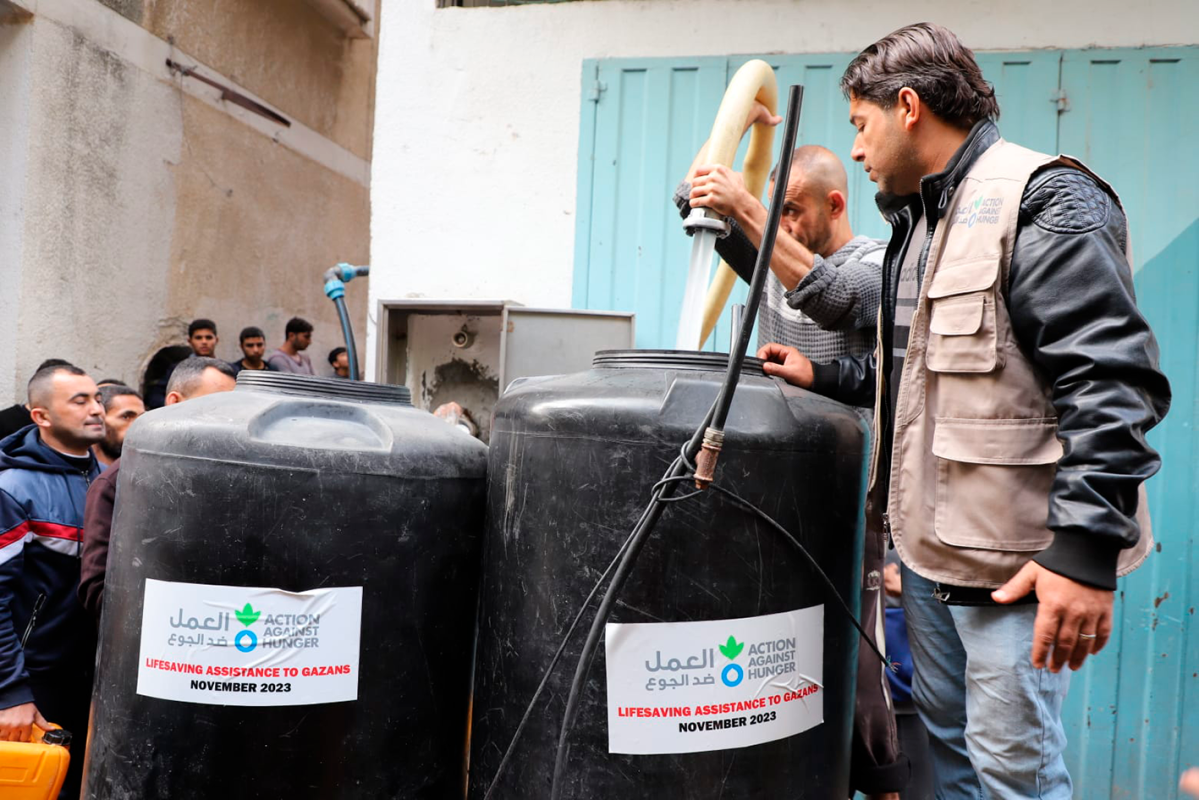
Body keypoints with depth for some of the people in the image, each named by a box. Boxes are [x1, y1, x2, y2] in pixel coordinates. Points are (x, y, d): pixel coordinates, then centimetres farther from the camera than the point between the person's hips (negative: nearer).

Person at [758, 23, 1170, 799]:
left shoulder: (1043, 201, -14)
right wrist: (822, 376, 17)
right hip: (928, 541, 9)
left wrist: (1087, 548, -27)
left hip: (1015, 558, -9)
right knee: (946, 737, 21)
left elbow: (1111, 383, -23)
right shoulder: (920, 218, 16)